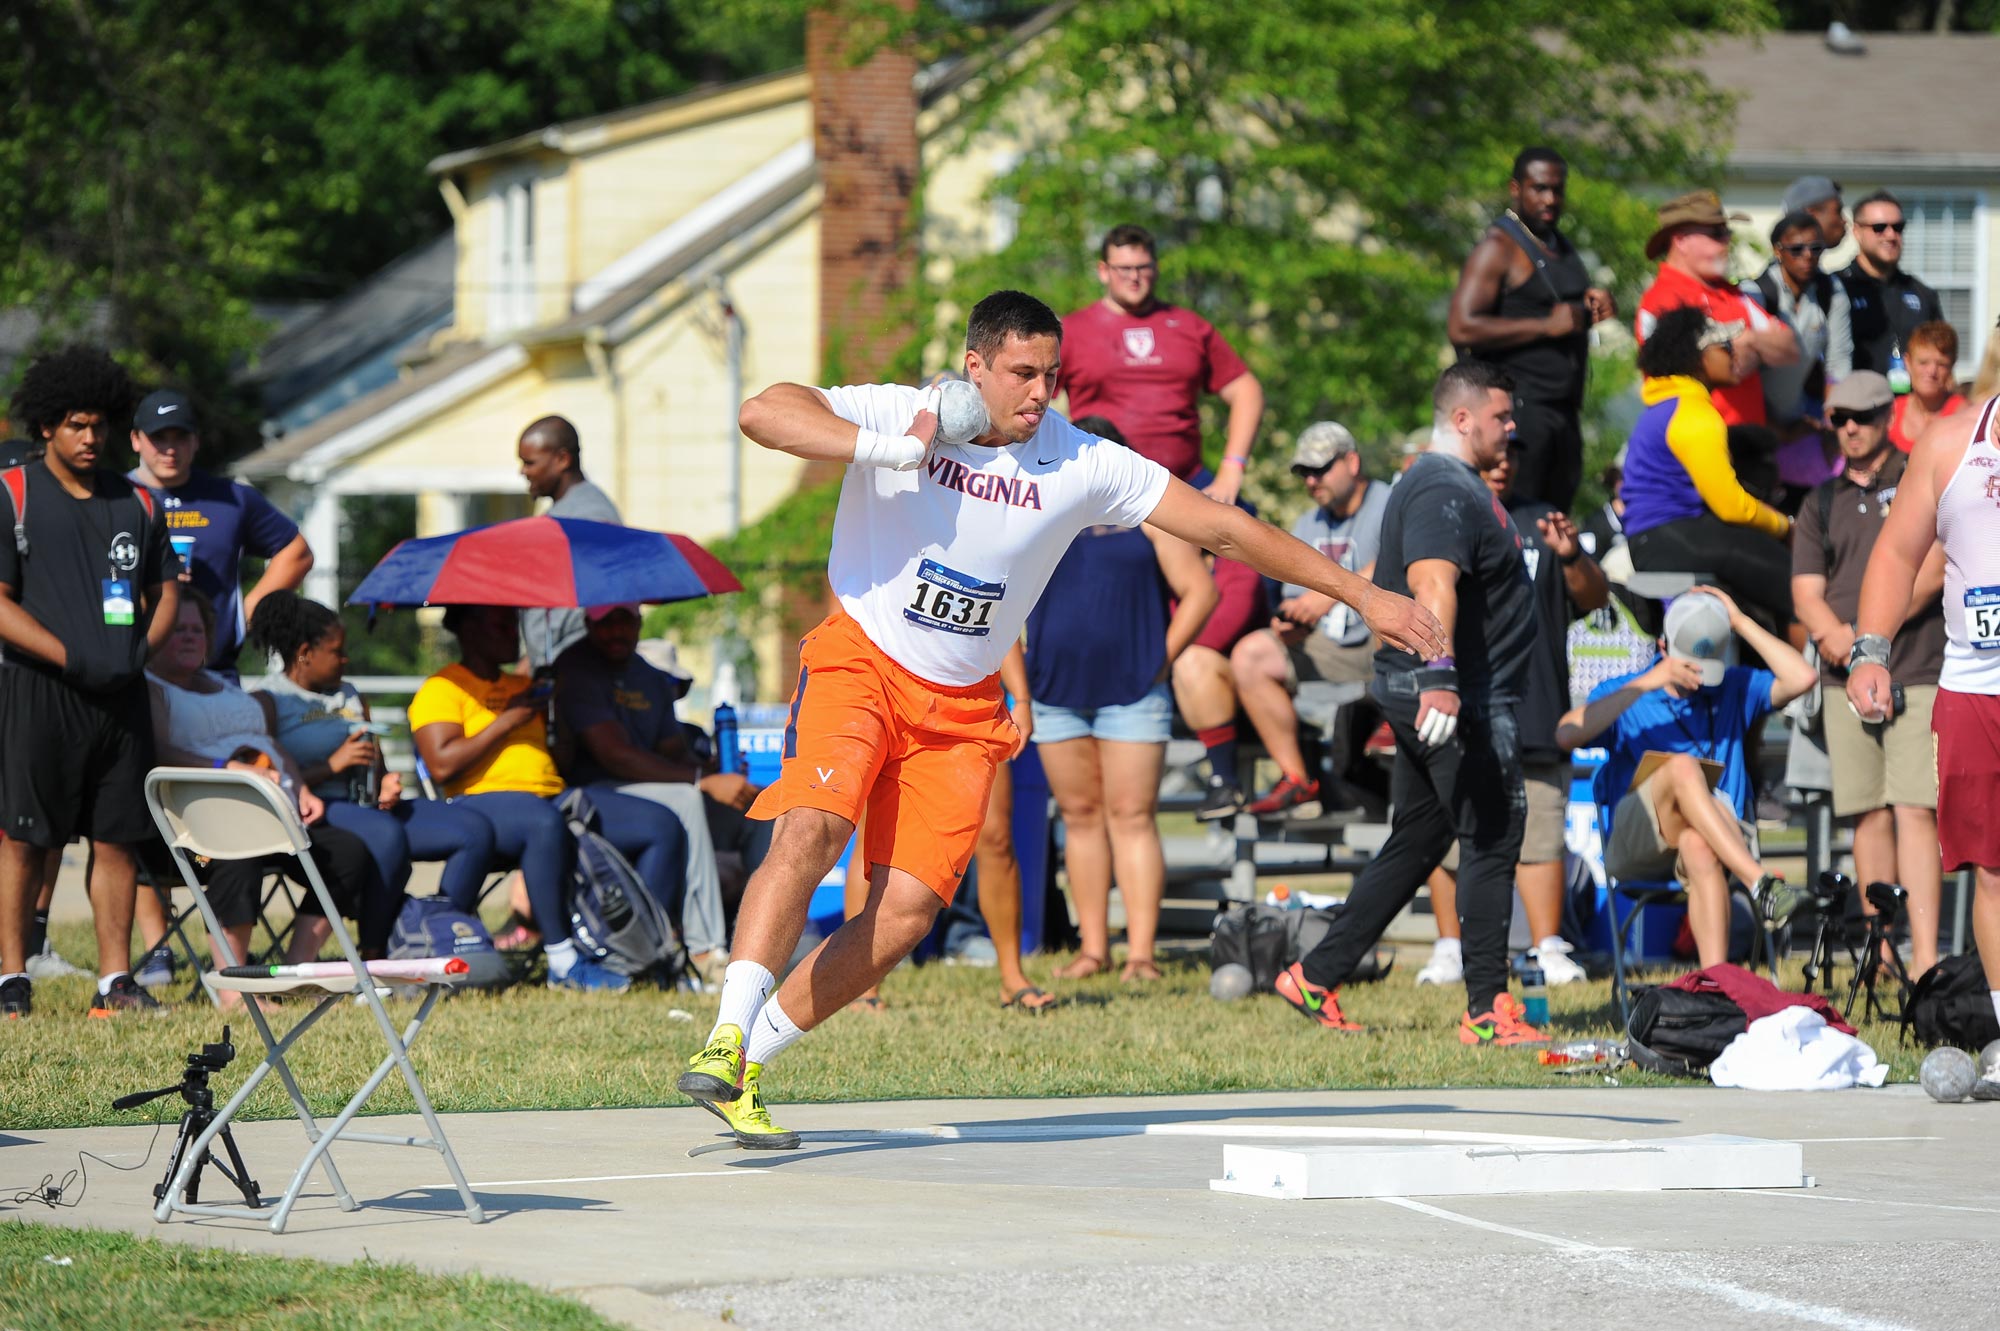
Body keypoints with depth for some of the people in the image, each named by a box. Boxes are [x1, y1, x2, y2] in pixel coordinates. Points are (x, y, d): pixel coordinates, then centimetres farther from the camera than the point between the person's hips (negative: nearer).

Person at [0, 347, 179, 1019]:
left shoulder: (134, 502, 14)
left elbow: (165, 590, 20)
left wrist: (139, 650, 0)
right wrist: (72, 658, -15)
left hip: (120, 694, 4)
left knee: (117, 838, 3)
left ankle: (116, 980, 7)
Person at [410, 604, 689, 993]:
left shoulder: (522, 687, 27)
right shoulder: (442, 690, 3)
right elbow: (442, 765, -12)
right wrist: (506, 722, -8)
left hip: (553, 796, 8)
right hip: (484, 802, -8)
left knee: (663, 826, -8)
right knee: (545, 822, -43)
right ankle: (563, 964, -41)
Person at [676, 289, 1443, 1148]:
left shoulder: (1080, 465, -6)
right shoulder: (898, 416, -13)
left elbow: (1222, 528, -1)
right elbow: (763, 414, -27)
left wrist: (1361, 595, -1)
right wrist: (894, 449, -35)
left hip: (963, 709, 3)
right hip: (861, 664, -3)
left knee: (907, 912, -10)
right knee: (812, 830, -28)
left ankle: (743, 1069, 0)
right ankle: (725, 1040, -31)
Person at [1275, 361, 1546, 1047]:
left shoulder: (1439, 484, 19)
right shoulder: (1446, 493, -16)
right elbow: (1433, 585, -32)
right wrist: (1439, 676, -45)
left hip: (1430, 700, 11)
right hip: (1459, 705, -11)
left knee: (1415, 843, 15)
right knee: (1491, 843, -7)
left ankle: (1316, 977, 17)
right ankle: (1486, 1010, -5)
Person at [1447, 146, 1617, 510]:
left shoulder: (1561, 247, 19)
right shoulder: (1498, 248, -9)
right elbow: (1461, 327, -19)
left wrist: (1595, 308, 10)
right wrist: (1546, 326, -19)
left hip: (1564, 408, 9)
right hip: (1519, 407, -9)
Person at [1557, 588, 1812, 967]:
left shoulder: (1735, 689, 20)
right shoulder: (1620, 693, 13)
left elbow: (1800, 678, 3)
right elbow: (1566, 736, -8)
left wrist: (1741, 623, 6)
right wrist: (1644, 684, -13)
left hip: (1719, 840, 1)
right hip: (1633, 846, -1)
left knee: (1698, 847, -39)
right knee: (1682, 766, -33)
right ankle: (1761, 883, -49)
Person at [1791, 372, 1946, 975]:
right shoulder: (1821, 505, 18)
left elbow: (1931, 572, -5)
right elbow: (1806, 592, 10)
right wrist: (1833, 636, -11)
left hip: (1917, 676, -4)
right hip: (1846, 681, 4)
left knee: (1914, 811, -14)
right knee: (1869, 816, 2)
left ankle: (1925, 958, -21)